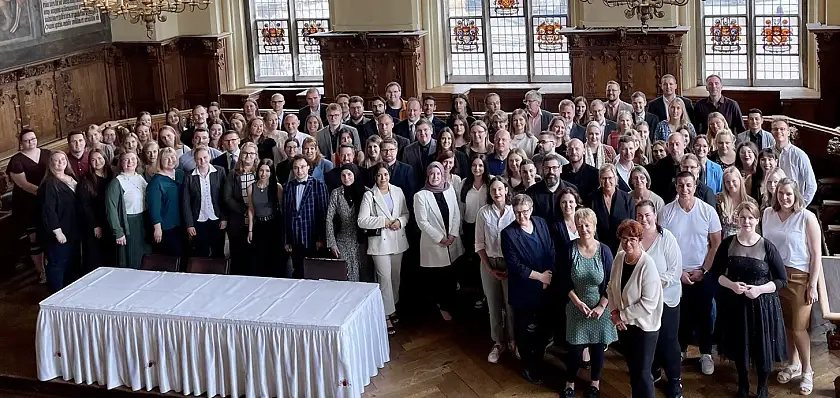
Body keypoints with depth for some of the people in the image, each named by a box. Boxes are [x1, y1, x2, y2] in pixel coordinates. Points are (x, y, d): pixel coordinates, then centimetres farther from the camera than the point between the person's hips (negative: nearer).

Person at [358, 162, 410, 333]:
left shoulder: (398, 191, 4)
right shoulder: (369, 195, -7)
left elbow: (406, 213, 10)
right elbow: (362, 221, -12)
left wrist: (400, 221, -11)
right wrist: (384, 221, -17)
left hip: (397, 240, 5)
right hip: (380, 241, -4)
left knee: (395, 276, 14)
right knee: (385, 278, -7)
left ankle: (392, 307, 30)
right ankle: (387, 315, -3)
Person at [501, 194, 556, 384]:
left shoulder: (541, 223, 0)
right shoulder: (508, 233, -14)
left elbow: (552, 251, 3)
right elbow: (514, 265, -17)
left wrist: (548, 276, -10)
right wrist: (539, 276, -14)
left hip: (545, 286, 4)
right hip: (523, 289, -4)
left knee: (543, 326, 14)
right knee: (524, 328, 9)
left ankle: (539, 360, 34)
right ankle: (528, 366, 26)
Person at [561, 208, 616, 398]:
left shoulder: (604, 251, -11)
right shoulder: (570, 250, -9)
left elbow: (611, 283, -7)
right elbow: (565, 281, -4)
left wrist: (601, 306, -11)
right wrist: (578, 302, -11)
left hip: (600, 308, 0)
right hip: (577, 307, 0)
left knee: (597, 347, 13)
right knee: (575, 348, 5)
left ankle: (595, 382, 34)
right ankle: (570, 382, 26)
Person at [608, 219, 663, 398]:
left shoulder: (647, 265, -24)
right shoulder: (619, 258, -4)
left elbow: (648, 303, -25)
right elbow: (611, 287, 8)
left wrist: (622, 315, -17)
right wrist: (614, 312, -6)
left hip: (644, 326, -6)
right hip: (624, 325, 6)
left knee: (642, 373, 3)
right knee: (632, 369, 21)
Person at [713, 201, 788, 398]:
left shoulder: (767, 247, -9)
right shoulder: (728, 244, -3)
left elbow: (782, 280, -5)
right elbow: (716, 272, 4)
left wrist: (760, 289, -20)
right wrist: (731, 285, -15)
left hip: (762, 304, -2)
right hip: (735, 303, 2)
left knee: (763, 347, 5)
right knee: (739, 346, 14)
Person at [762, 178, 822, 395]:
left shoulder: (807, 218, -11)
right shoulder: (768, 214, 1)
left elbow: (816, 254, -8)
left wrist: (813, 285, -10)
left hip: (799, 277, -4)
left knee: (798, 327, -2)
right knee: (784, 324, 13)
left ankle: (807, 370, 16)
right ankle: (793, 363, 32)